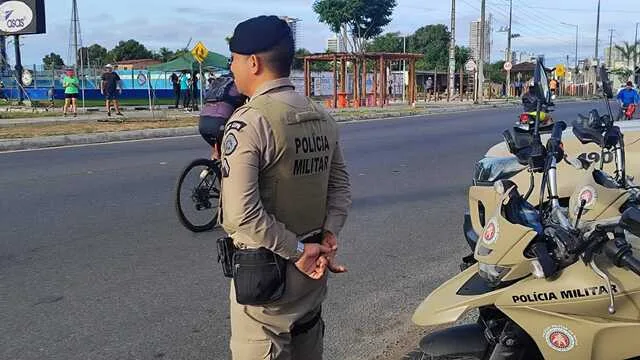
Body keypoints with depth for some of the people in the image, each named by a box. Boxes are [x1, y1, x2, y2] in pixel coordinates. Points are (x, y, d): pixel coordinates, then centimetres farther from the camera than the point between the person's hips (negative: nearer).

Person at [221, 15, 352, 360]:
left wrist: (298, 251, -17)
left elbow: (242, 213, -25)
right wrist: (329, 234, -2)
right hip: (312, 268, 7)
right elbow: (340, 184, 8)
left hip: (264, 270, -7)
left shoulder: (249, 121, -19)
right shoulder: (322, 116, 5)